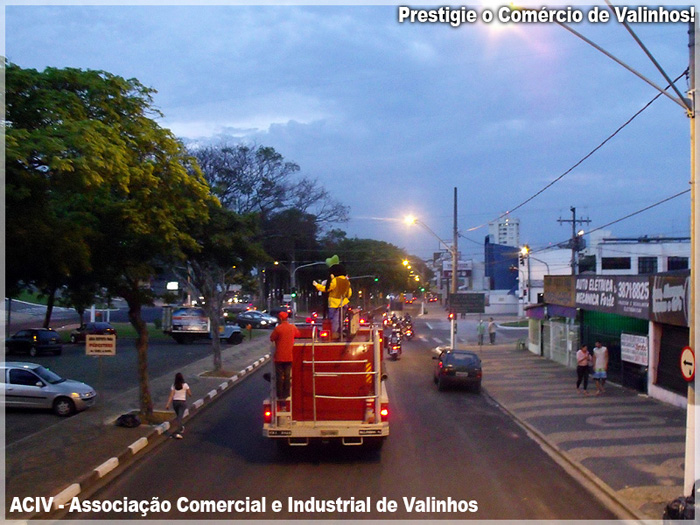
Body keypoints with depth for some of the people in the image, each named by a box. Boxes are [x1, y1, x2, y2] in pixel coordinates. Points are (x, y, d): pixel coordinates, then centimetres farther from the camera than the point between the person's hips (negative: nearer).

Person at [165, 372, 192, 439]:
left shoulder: (173, 386, -2)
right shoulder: (185, 385, -8)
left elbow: (171, 396, -9)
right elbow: (190, 394, 0)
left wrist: (168, 404, -10)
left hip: (175, 402, 3)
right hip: (182, 402, -3)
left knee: (178, 416, 23)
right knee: (179, 417, -6)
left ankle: (181, 428, 42)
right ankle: (177, 432, -19)